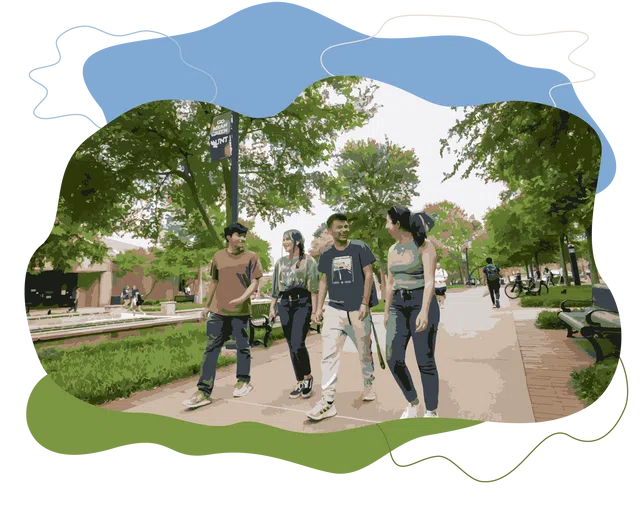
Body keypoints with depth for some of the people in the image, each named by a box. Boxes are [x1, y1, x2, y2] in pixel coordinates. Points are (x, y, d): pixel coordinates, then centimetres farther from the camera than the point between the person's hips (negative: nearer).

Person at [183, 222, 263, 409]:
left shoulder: (251, 257, -2)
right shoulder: (218, 256, 8)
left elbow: (255, 282, -4)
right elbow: (214, 282, 16)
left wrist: (242, 298, -21)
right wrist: (207, 306, 19)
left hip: (240, 311, -3)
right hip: (218, 311, 3)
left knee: (243, 346, 9)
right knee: (212, 349, 3)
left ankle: (243, 381, 29)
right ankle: (204, 392, 8)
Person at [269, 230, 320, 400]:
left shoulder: (308, 261, 1)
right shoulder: (280, 262, 15)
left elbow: (314, 288, -3)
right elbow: (275, 287, 17)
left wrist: (314, 310, -9)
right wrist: (272, 307, 9)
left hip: (302, 303, -5)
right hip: (284, 304, 5)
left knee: (298, 344, -14)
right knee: (291, 346, 6)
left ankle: (308, 377, 11)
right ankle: (300, 383, 17)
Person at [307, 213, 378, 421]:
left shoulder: (360, 248, -3)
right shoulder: (326, 254, 7)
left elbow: (368, 275, -4)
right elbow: (323, 281, 11)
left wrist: (365, 303, -11)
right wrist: (319, 308, 4)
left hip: (357, 309, -2)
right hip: (334, 309, 2)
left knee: (364, 352, 12)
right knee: (329, 354, -5)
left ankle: (368, 385, 37)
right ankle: (327, 401, -2)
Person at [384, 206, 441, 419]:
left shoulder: (424, 245, -8)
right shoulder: (393, 250, 11)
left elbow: (430, 281, -17)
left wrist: (424, 311, -27)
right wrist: (386, 312, 18)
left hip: (422, 304, -6)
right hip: (399, 306, 6)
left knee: (425, 361, 0)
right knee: (393, 358, -2)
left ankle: (432, 412, 18)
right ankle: (412, 402, 21)